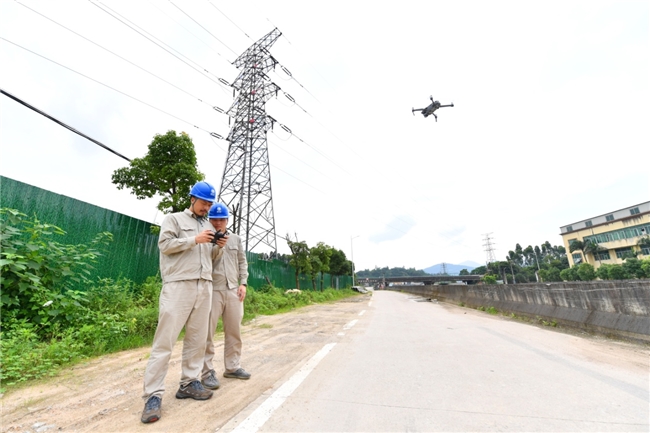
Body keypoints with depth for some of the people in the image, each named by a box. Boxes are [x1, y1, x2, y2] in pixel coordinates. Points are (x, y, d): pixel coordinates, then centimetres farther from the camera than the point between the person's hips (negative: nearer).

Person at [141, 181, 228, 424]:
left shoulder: (207, 226, 21)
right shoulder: (174, 219, 6)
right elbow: (164, 245, -6)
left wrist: (220, 246, -1)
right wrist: (195, 239, -13)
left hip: (204, 286, 6)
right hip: (178, 285, -6)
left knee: (197, 338, 8)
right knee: (165, 339, -5)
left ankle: (189, 383, 19)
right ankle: (153, 395, 3)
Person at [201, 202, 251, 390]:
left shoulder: (236, 239, 14)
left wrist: (243, 283, 6)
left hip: (233, 290, 5)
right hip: (212, 290, -4)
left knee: (234, 330, 13)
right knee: (207, 332, -1)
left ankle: (232, 367, 27)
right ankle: (207, 372, 13)